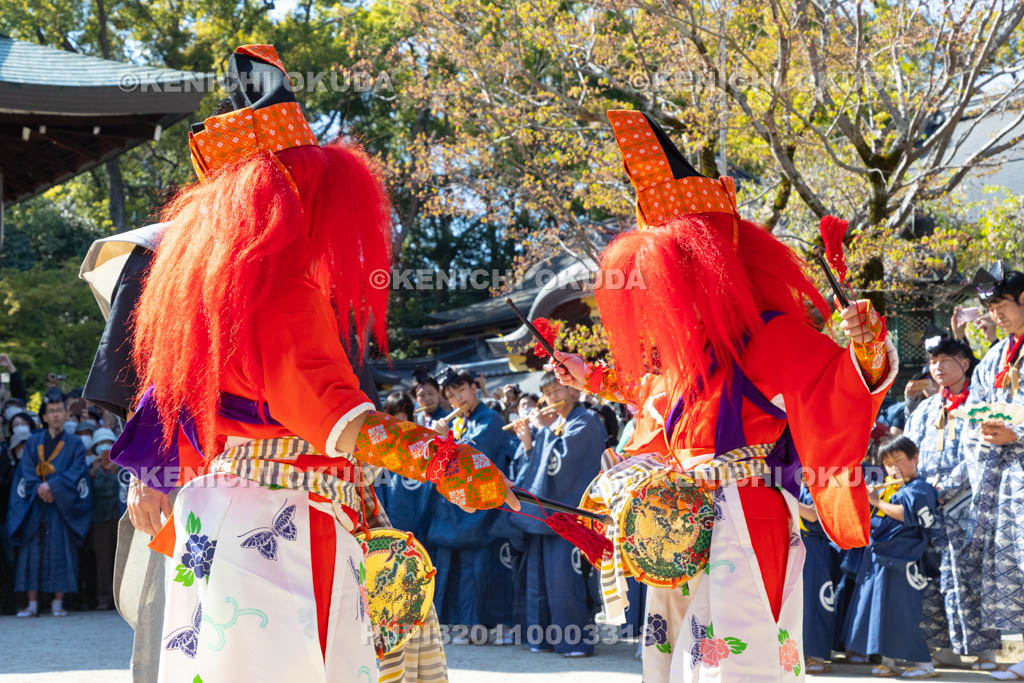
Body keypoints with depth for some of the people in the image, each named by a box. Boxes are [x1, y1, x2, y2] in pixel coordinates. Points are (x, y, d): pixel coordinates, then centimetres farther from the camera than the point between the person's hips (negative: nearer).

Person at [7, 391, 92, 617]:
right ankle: (32, 604, 0)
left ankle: (58, 603, -1)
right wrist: (39, 489, -15)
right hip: (35, 507, 1)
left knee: (61, 553, -5)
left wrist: (51, 485, -16)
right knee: (33, 554, -3)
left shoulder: (75, 443, 8)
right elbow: (26, 472, 2)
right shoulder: (33, 443, 12)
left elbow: (75, 474, -4)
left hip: (62, 508, -1)